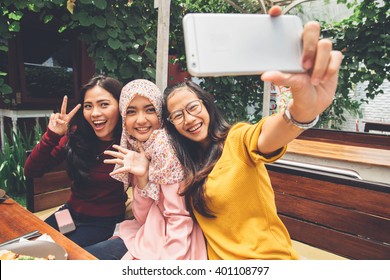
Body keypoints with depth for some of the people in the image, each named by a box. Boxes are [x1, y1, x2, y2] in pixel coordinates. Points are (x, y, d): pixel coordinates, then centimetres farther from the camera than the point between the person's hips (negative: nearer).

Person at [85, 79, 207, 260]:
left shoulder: (167, 146, -18)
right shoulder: (133, 149, 1)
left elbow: (180, 219, -18)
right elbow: (143, 217, -2)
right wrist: (141, 177, -17)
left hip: (174, 243, -6)